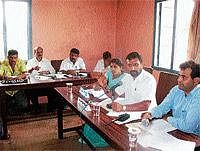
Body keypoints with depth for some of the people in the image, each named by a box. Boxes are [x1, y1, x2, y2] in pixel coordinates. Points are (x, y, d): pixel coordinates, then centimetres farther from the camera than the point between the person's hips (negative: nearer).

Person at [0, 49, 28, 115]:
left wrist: (20, 76, -35)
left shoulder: (20, 62, 0)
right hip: (7, 89, 0)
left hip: (18, 89, 0)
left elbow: (24, 74, -11)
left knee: (23, 106, -19)